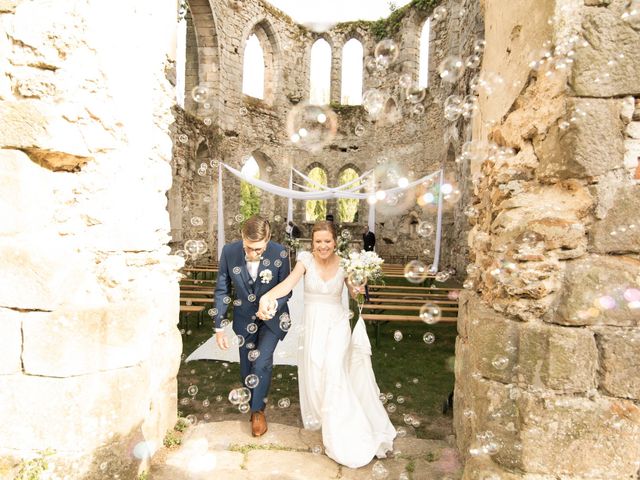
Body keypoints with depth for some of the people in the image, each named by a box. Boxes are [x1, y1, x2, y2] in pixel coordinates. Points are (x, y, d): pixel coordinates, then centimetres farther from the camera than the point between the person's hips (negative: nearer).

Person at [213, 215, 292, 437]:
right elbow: (222, 291, -9)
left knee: (262, 363, -8)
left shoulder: (280, 253, -24)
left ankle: (258, 410, 20)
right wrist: (219, 327, -7)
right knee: (246, 370, 14)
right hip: (244, 318, 2)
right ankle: (254, 403, 43)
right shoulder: (229, 252, -21)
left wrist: (273, 305, -32)